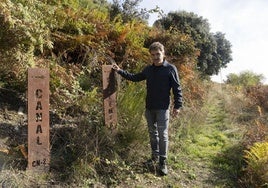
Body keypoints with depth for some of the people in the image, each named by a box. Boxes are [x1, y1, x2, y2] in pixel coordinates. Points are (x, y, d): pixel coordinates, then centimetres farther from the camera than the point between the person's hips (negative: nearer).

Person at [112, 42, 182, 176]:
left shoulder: (170, 69, -7)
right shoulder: (148, 69, 8)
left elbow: (177, 88, -7)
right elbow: (135, 77, 20)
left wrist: (177, 105, -13)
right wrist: (120, 71, 13)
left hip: (163, 108, -5)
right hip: (149, 107, 5)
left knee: (162, 135, -2)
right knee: (152, 133, 14)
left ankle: (163, 162, 8)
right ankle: (155, 156, 28)